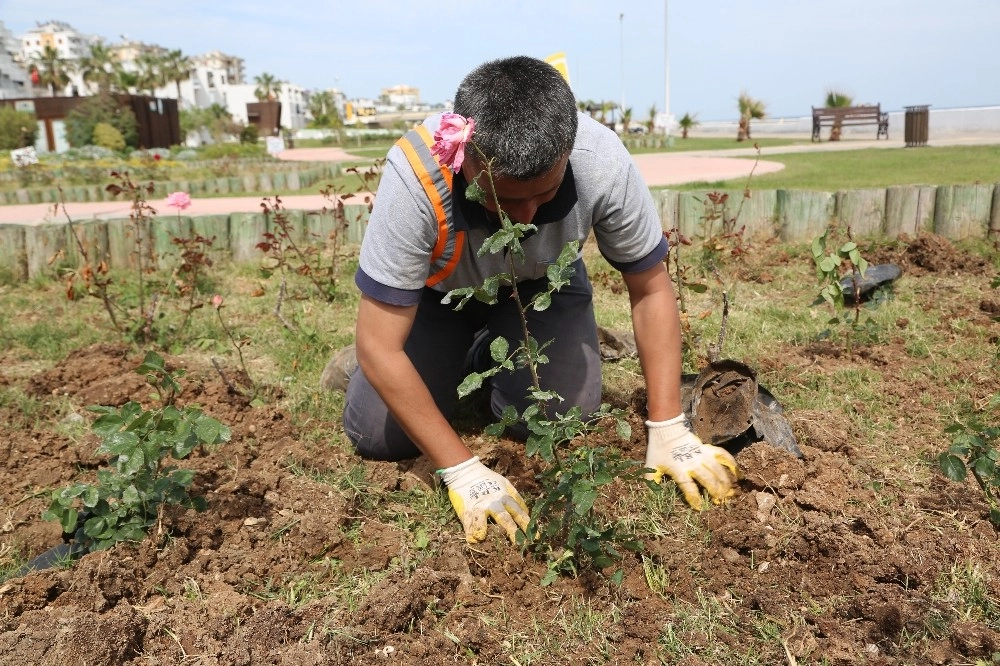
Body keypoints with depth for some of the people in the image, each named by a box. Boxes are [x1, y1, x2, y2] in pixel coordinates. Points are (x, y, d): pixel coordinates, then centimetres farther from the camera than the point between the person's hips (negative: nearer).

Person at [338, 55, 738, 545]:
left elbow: (650, 289, -18)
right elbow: (377, 345, -33)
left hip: (540, 283, 1)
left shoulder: (603, 162, -34)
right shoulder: (415, 174, -40)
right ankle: (465, 355, 19)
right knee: (378, 438, -11)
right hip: (437, 287, -1)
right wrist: (460, 470, -33)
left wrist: (668, 429, -21)